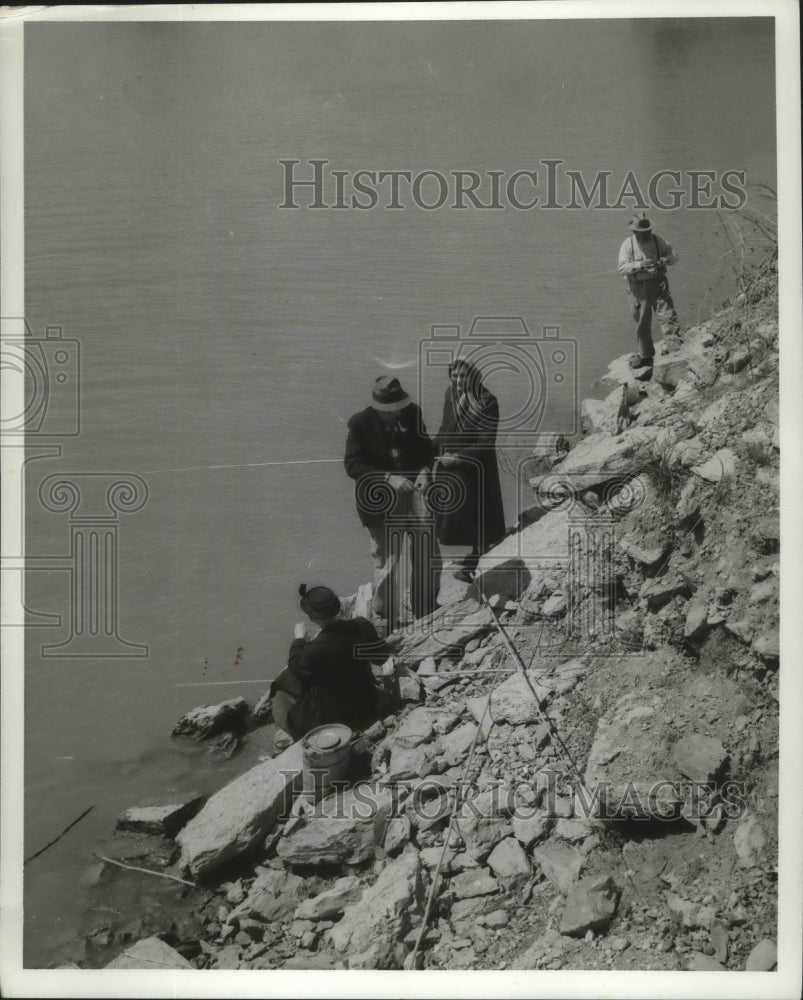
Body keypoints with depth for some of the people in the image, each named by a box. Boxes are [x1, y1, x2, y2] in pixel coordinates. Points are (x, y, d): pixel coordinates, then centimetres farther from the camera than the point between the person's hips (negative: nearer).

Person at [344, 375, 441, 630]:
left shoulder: (411, 413, -2)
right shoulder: (361, 423, -11)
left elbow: (426, 448, 11)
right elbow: (352, 464, -15)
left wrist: (425, 471, -10)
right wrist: (388, 478, -25)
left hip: (415, 493, 4)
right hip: (382, 502, -4)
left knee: (428, 559, 12)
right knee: (386, 562, 5)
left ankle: (427, 613, 34)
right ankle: (387, 619, 22)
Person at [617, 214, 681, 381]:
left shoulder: (657, 240, -1)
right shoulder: (628, 245, -6)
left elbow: (675, 256, 3)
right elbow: (622, 267, -14)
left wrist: (667, 258, -20)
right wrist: (639, 265, -31)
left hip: (658, 283, 0)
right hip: (638, 287, 0)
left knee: (667, 315, -17)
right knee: (642, 323, 8)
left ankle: (676, 346, -19)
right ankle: (645, 356, 23)